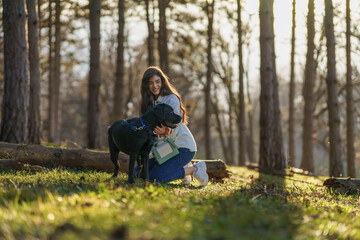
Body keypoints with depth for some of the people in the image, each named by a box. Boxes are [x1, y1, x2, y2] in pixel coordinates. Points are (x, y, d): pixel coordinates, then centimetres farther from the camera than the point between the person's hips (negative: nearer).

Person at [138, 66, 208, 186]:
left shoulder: (172, 99, -13)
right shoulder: (148, 102, 9)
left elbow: (174, 129, -21)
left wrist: (165, 131, -45)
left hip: (183, 146, -8)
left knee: (155, 177, -22)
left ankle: (195, 169, -3)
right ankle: (183, 168, 12)